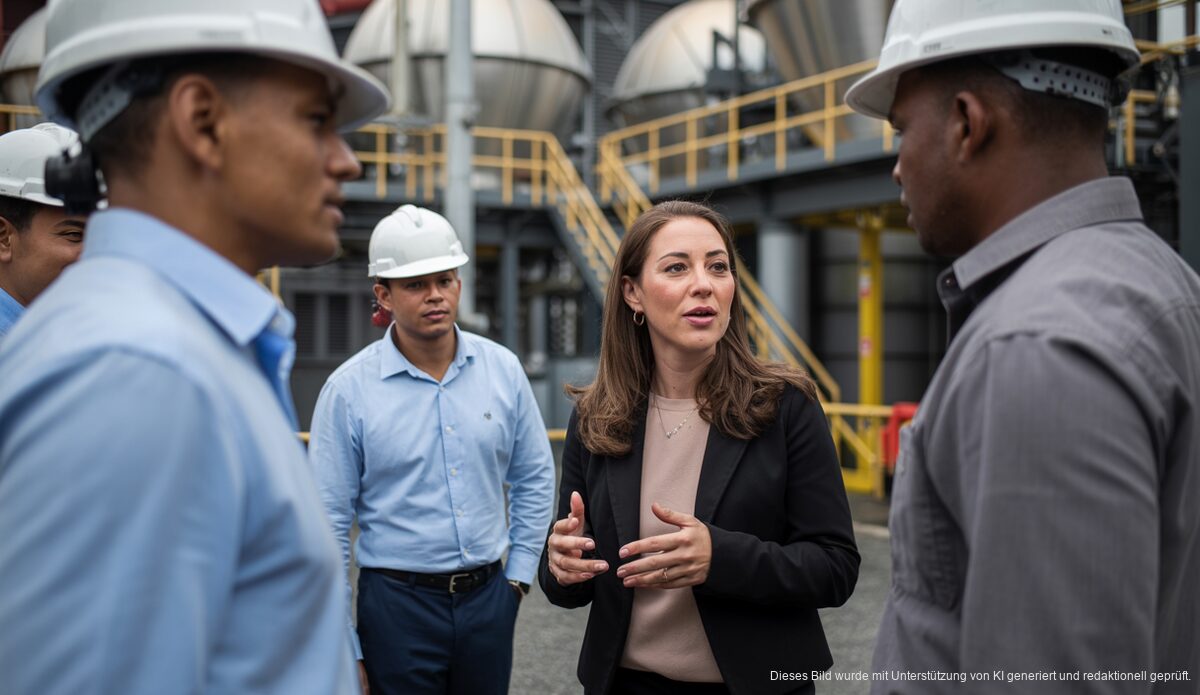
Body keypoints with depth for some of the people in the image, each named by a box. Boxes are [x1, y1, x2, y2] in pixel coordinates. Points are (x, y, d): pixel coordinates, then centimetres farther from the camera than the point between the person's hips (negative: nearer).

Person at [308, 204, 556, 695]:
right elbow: (329, 523, -6)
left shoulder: (503, 369, -1)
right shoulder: (348, 389, -9)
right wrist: (343, 650, -5)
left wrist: (519, 575, 6)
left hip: (489, 597, 3)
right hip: (397, 603, -3)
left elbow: (534, 479, 10)